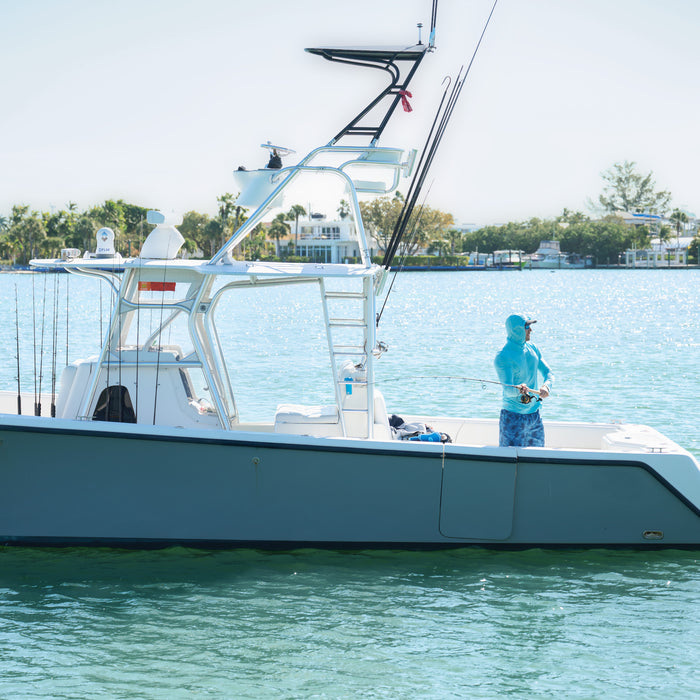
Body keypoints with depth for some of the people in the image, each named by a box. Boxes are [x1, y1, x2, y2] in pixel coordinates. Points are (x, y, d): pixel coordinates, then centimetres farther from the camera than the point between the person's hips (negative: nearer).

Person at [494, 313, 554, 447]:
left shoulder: (532, 348, 7)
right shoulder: (503, 357, -15)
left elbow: (548, 373, 8)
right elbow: (507, 389, -23)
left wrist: (546, 386, -15)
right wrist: (518, 390, -46)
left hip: (535, 415, 7)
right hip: (513, 417, -7)